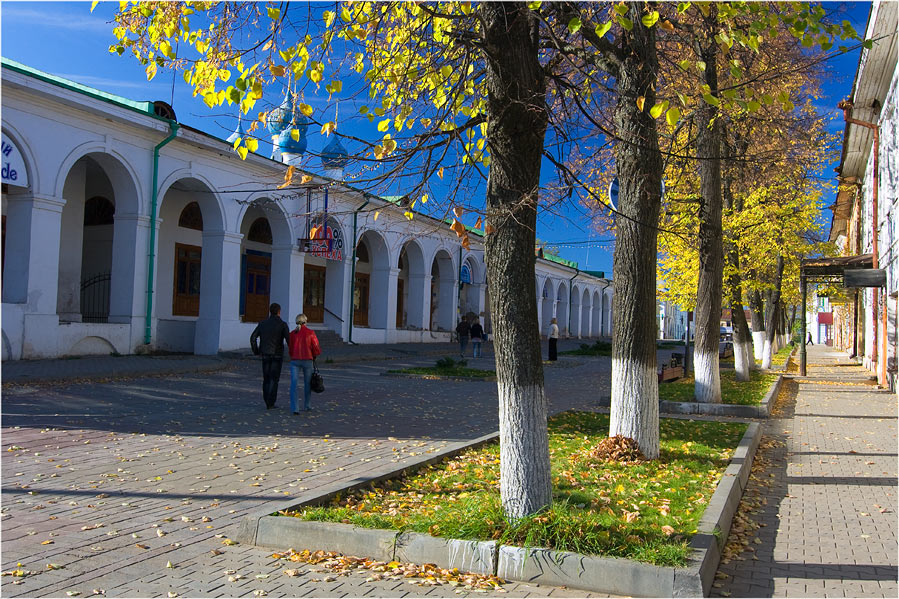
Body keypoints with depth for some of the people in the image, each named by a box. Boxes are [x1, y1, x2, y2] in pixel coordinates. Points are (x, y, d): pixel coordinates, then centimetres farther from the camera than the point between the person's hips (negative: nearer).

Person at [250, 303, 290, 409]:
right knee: (274, 379, 1)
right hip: (277, 355, -3)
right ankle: (270, 403, -4)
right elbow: (288, 339, -14)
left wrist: (256, 351, 14)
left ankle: (267, 402, 10)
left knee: (266, 378, 11)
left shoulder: (262, 323, 5)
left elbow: (253, 338, 3)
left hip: (265, 355, 3)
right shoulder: (282, 324, -6)